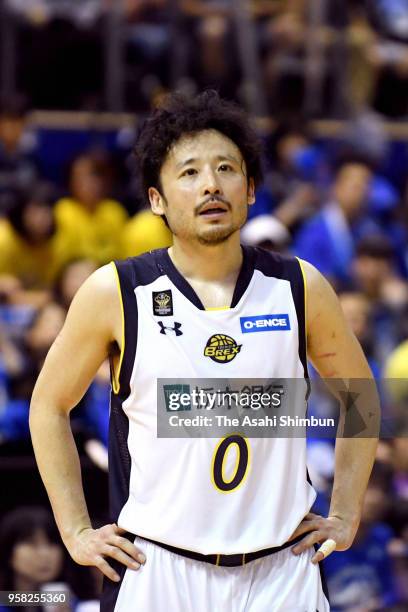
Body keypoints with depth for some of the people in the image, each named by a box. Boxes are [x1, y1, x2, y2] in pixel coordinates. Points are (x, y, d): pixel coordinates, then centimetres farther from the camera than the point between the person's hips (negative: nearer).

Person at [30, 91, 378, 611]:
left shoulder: (298, 288, 2)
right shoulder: (114, 292, -3)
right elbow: (49, 406, 8)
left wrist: (345, 516, 10)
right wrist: (76, 533, 3)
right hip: (155, 570, -1)